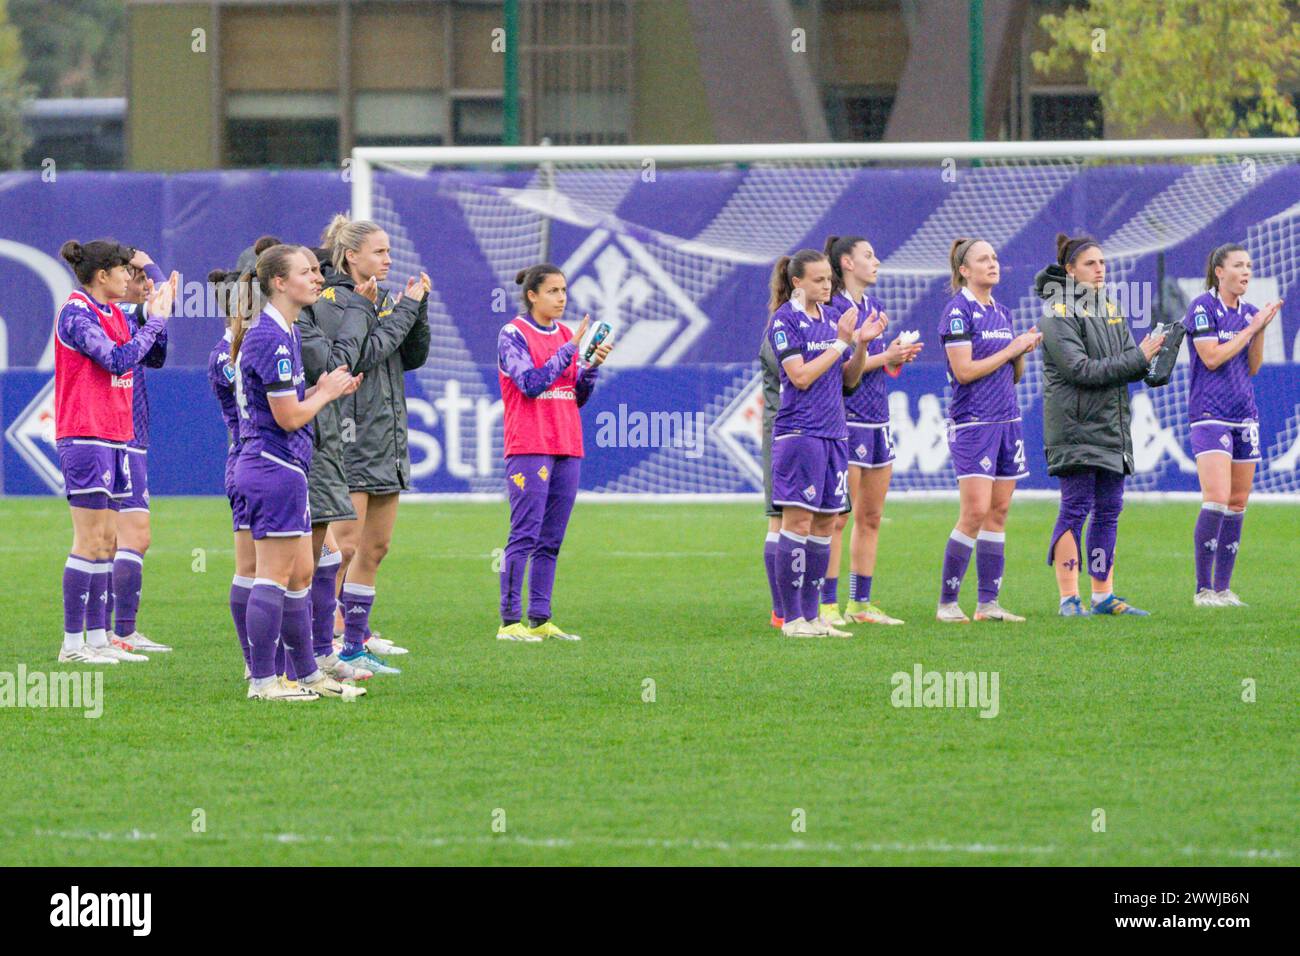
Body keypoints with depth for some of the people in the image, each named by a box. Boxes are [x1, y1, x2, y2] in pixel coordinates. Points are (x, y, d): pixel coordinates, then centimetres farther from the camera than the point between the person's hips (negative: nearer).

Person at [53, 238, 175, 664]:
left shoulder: (113, 312, 14)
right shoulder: (76, 314, -12)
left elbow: (148, 355, 18)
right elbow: (118, 360, -20)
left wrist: (156, 311, 10)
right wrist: (155, 318, -13)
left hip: (114, 436, 9)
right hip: (84, 437, -9)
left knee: (106, 541, 10)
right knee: (90, 541, -8)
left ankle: (97, 637, 14)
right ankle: (73, 643, -5)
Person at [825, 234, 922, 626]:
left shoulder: (875, 307, 16)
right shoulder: (832, 308, -10)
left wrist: (898, 358, 3)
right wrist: (884, 356, -18)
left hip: (877, 420, 8)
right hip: (846, 420, -8)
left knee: (871, 517, 10)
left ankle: (860, 603, 16)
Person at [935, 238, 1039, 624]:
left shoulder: (1002, 312, 15)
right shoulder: (958, 310, -8)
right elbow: (964, 370, -16)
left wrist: (1024, 351, 0)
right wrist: (1010, 349, -12)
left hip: (1007, 420, 8)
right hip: (973, 422, -8)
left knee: (999, 512, 6)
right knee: (975, 512, -12)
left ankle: (988, 602, 9)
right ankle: (947, 603, -6)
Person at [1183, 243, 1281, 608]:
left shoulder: (1248, 312, 13)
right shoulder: (1203, 308, -7)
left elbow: (1252, 367, 12)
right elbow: (1212, 357, -15)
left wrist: (1261, 329, -1)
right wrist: (1251, 328, -10)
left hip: (1244, 416, 7)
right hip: (1210, 416, -7)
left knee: (1238, 503, 5)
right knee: (1216, 499, -17)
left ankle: (1223, 588, 9)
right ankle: (1203, 589, -12)